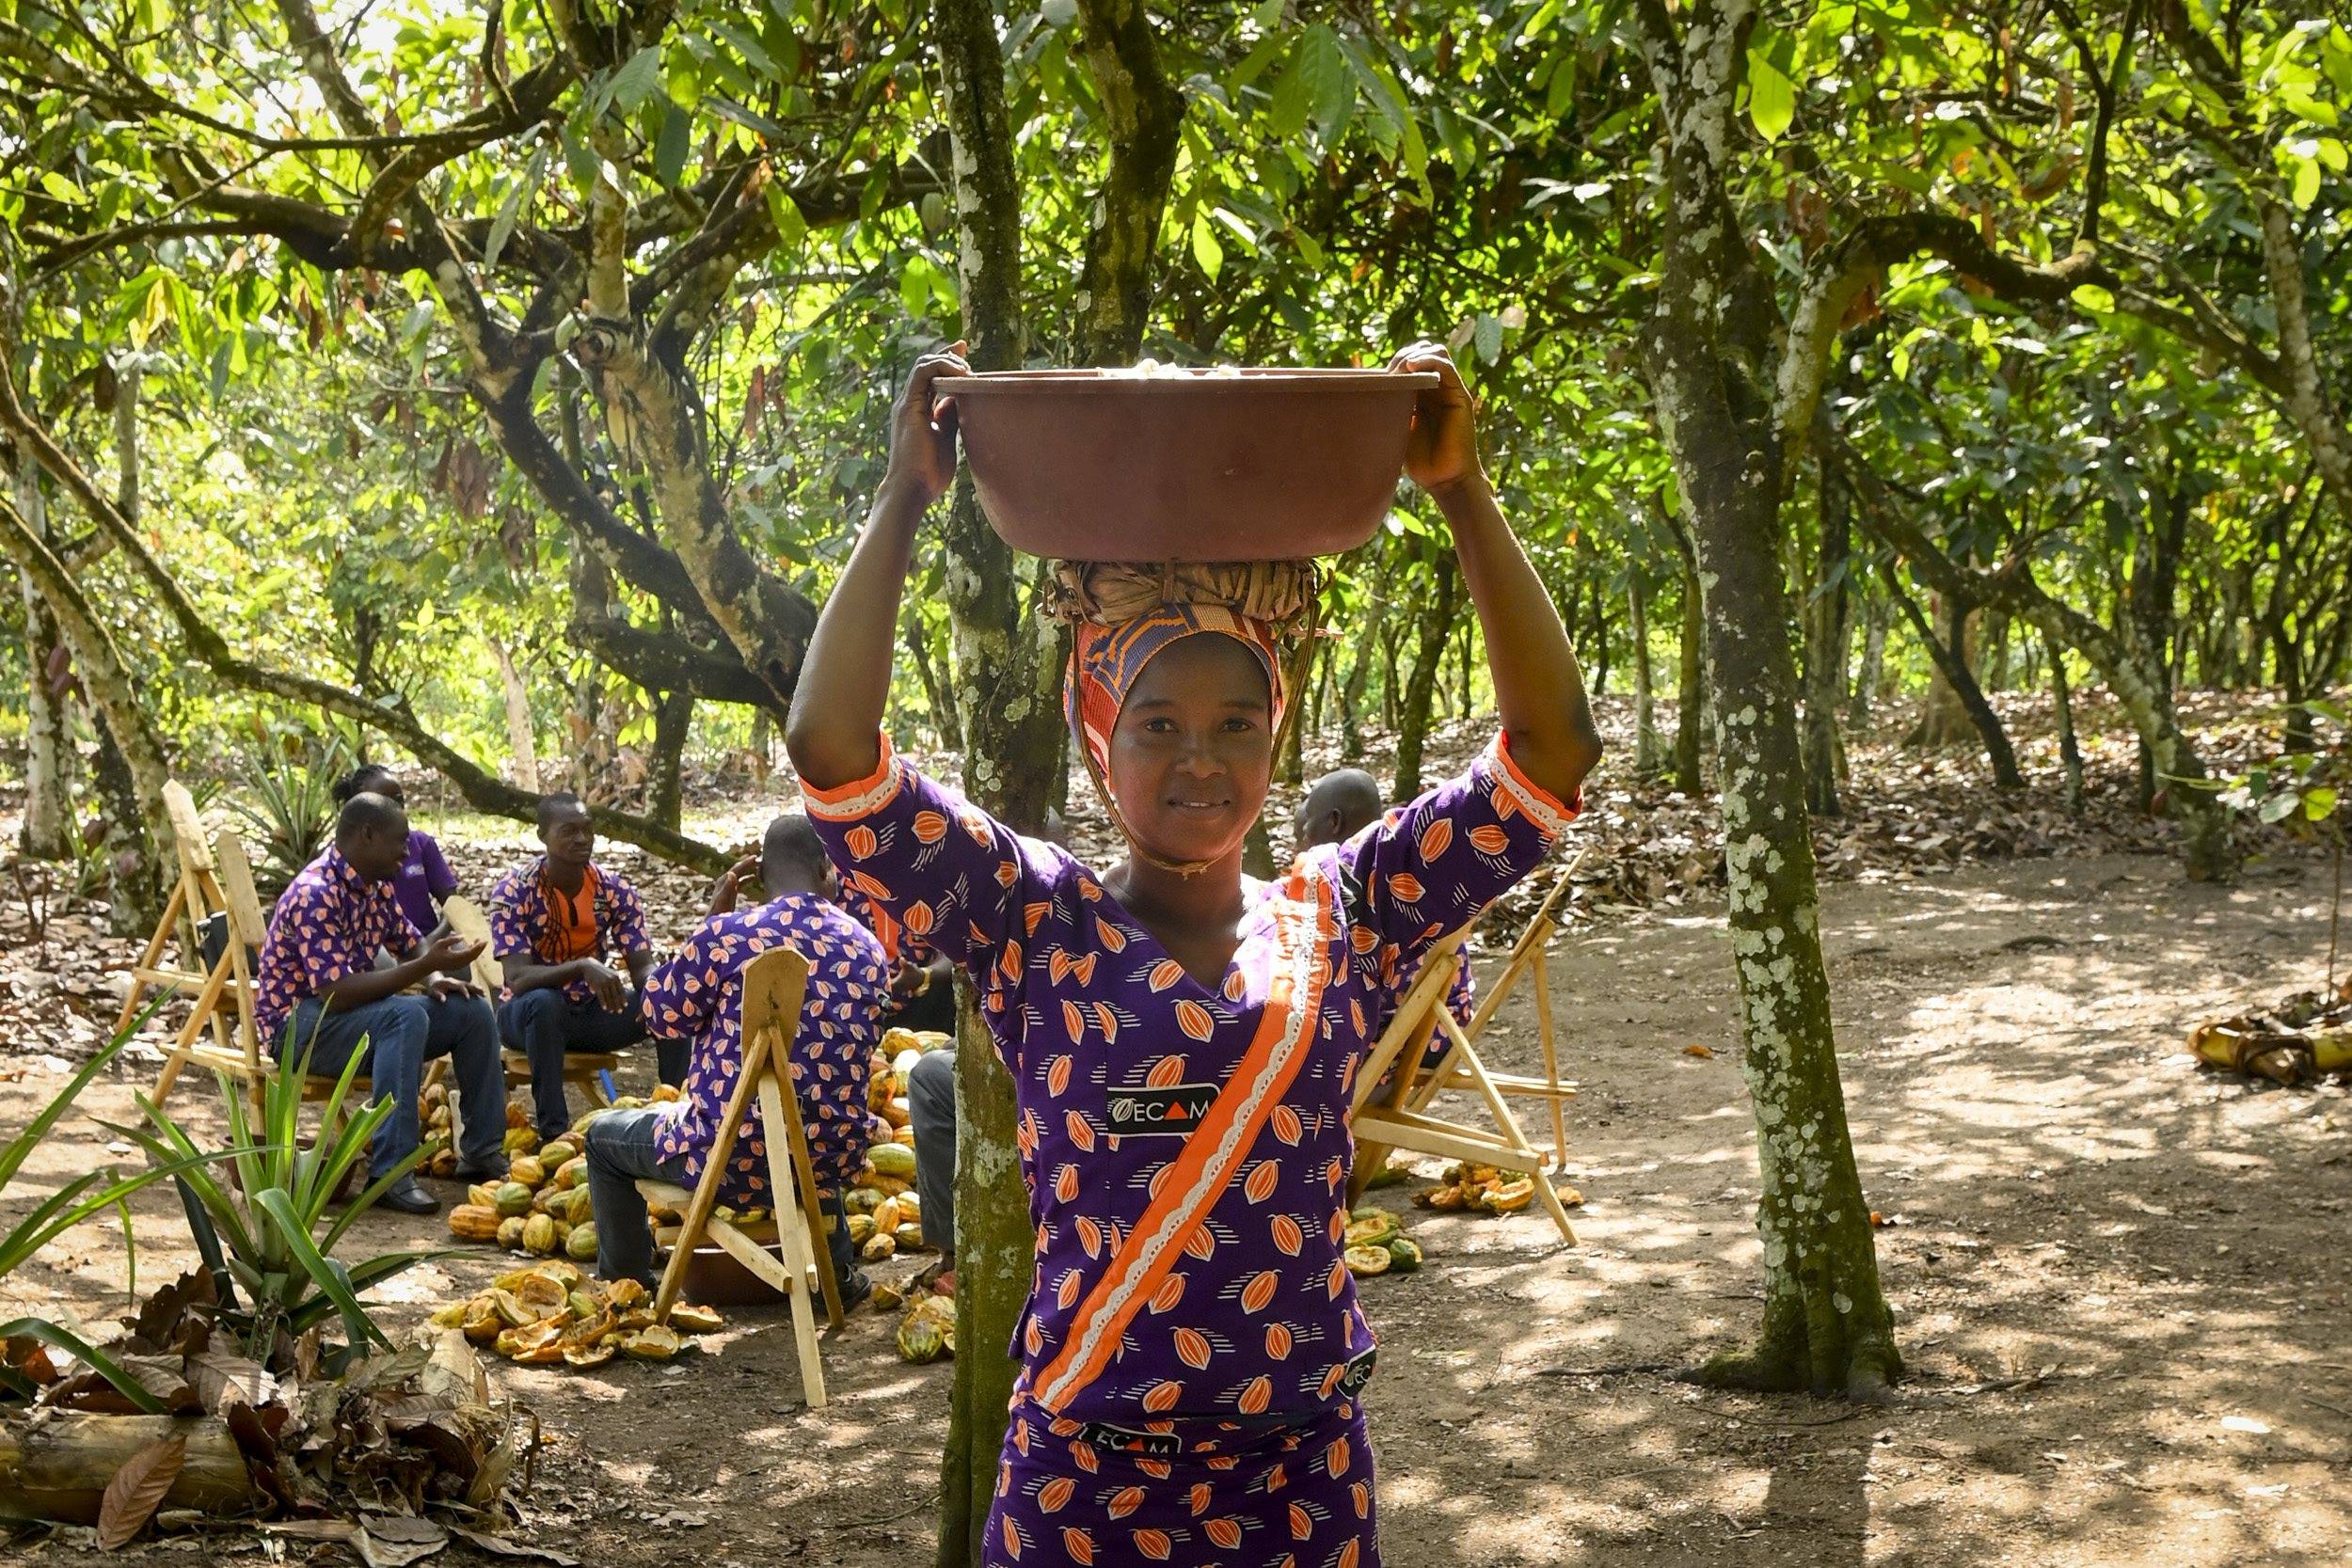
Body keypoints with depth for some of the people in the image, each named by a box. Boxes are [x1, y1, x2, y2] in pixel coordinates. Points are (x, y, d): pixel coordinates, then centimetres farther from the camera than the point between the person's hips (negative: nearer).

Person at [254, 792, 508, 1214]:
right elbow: (337, 993, -32)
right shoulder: (315, 894, -24)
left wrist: (434, 976, -4)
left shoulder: (376, 886, 5)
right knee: (405, 1016, -35)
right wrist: (426, 965, -32)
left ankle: (482, 1152, 6)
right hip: (298, 1024, -9)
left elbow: (409, 941, 19)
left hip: (358, 1010, 9)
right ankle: (390, 1174, -37)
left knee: (473, 1010, 0)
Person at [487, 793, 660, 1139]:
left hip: (592, 1011, 4)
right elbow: (518, 978, -29)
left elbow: (643, 968, -10)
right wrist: (584, 966, -45)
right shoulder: (514, 891, -18)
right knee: (544, 1002, -38)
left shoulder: (614, 889, -7)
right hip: (529, 1015, -4)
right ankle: (553, 1130, -33)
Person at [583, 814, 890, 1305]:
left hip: (732, 1161, -4)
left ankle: (626, 1286, 26)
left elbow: (665, 1017, -1)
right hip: (831, 1162, 4)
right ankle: (839, 1270, 40)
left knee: (604, 1136, 23)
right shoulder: (869, 950, -1)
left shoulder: (728, 934, -15)